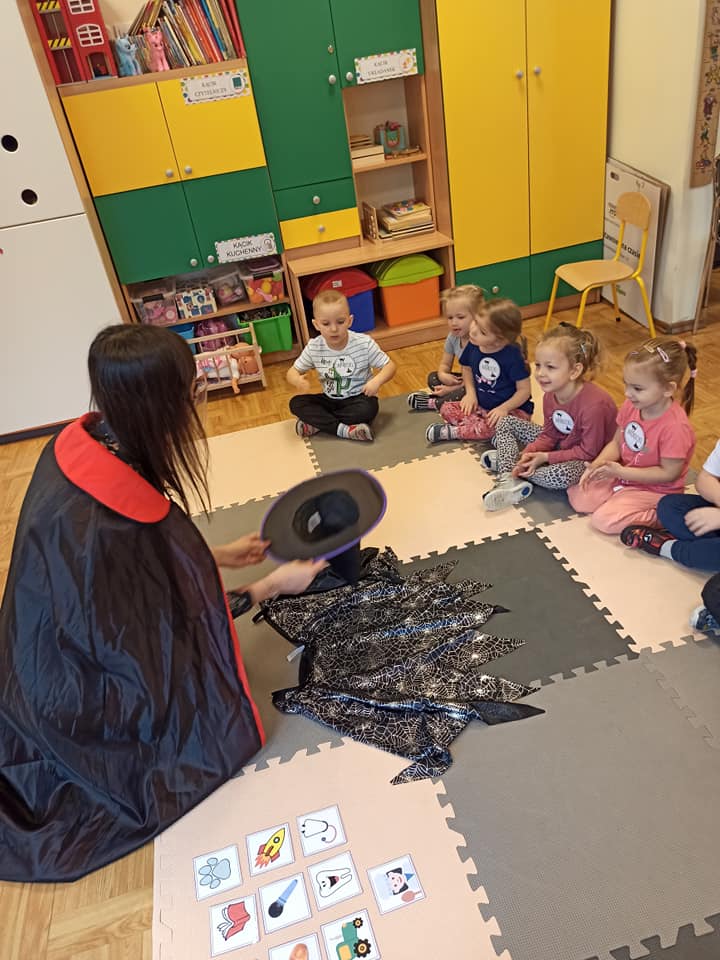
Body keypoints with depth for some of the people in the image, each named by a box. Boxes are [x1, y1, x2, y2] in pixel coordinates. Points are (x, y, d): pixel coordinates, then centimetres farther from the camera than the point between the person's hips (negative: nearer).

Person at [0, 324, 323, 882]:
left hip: (72, 655, 8)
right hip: (82, 701, -8)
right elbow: (164, 639, -22)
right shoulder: (95, 524, -37)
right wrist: (272, 586, -14)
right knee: (220, 742, 0)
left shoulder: (84, 448, -12)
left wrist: (218, 556, 6)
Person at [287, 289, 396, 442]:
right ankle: (343, 429, -27)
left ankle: (316, 422, -21)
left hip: (357, 399, -3)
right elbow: (292, 372, 0)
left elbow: (389, 366, -10)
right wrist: (298, 381, -26)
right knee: (296, 403, -18)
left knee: (369, 408, -36)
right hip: (330, 400, 3)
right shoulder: (314, 348, -10)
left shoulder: (364, 343, -17)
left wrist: (377, 380, -33)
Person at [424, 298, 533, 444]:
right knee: (447, 409, -7)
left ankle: (451, 431, -18)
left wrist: (503, 408, -27)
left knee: (494, 426, -36)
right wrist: (470, 393, -2)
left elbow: (524, 390, -17)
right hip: (481, 406, 6)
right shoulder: (473, 346, -8)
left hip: (512, 409, -6)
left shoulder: (513, 355, -23)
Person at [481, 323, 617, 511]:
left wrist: (546, 457, -24)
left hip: (589, 459, -7)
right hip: (560, 444, 8)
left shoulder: (594, 404, -32)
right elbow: (549, 435, 0)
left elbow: (589, 451, -25)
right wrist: (529, 453, -20)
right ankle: (509, 482, -18)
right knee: (506, 423, 0)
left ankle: (506, 461, -14)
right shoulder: (550, 394, -9)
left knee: (560, 475, -41)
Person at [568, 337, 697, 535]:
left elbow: (668, 473, -23)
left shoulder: (675, 427, -29)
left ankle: (659, 515, -4)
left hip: (654, 489, -7)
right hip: (624, 474, 7)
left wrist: (620, 472, -25)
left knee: (604, 520, -21)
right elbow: (617, 443, 2)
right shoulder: (632, 406, -8)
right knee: (577, 498, -2)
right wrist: (597, 464, -18)